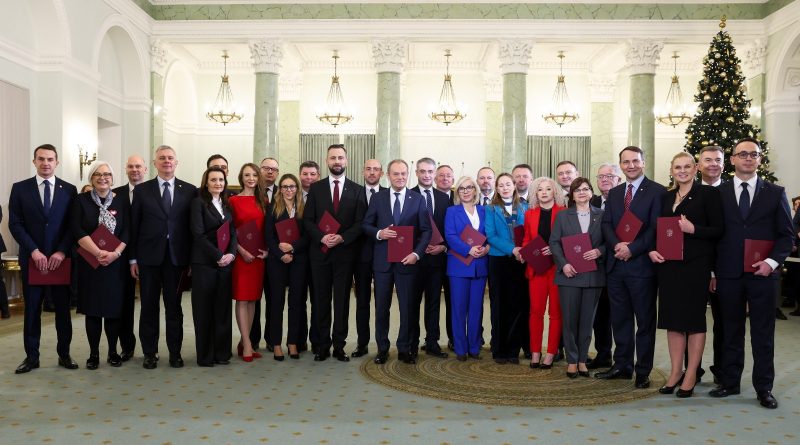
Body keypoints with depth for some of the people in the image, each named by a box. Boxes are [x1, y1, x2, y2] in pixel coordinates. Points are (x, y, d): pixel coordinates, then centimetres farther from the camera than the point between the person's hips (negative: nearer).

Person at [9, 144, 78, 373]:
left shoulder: (69, 189, 4)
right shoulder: (20, 188, 3)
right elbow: (15, 224, -2)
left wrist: (61, 252, -10)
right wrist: (33, 251, -12)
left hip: (60, 258, 0)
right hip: (31, 258, 0)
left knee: (63, 308, 6)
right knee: (32, 309, 6)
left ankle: (64, 354, 15)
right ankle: (31, 356, 15)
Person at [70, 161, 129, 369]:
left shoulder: (121, 202, 5)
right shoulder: (81, 200, 2)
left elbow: (127, 232, 0)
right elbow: (77, 230, -7)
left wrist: (115, 253, -15)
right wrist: (98, 253, -17)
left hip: (115, 264, 1)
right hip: (89, 263, -1)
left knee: (114, 308, 4)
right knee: (92, 309, 3)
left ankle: (113, 352, 15)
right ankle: (93, 354, 13)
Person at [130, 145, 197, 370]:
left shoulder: (190, 191, 3)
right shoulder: (142, 190, 4)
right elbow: (134, 225, 3)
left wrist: (191, 259, -1)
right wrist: (133, 258, 0)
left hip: (177, 257, 0)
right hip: (149, 257, 0)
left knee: (174, 307, 8)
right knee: (149, 307, 8)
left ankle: (175, 352, 18)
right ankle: (150, 353, 19)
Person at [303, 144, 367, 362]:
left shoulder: (357, 190, 5)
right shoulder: (315, 188, 7)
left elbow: (360, 222, -1)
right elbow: (307, 220, 2)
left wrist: (341, 238, -15)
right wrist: (322, 237, -14)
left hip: (345, 252, -1)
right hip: (320, 252, 1)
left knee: (342, 300, 4)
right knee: (321, 300, 6)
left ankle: (339, 345, 12)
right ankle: (323, 345, 15)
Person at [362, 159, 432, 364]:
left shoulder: (418, 199, 3)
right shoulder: (377, 198, 6)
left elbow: (426, 230, 0)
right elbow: (366, 225, 7)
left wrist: (416, 253, -12)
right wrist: (379, 233, -14)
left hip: (407, 260, -1)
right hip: (382, 261, 1)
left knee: (407, 307, 5)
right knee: (381, 306, 8)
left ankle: (404, 349, 17)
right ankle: (382, 348, 20)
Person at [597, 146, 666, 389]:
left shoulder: (657, 191, -4)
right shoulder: (614, 193, 15)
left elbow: (656, 228, -11)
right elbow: (606, 224, 8)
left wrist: (632, 249, -17)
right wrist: (617, 244, -11)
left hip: (641, 265, -5)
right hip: (616, 265, 6)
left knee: (645, 321, 4)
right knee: (620, 318, 12)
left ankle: (643, 371, 13)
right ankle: (622, 365, 23)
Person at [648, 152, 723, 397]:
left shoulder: (708, 193, -2)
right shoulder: (666, 197, 13)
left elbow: (718, 230, -6)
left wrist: (693, 229, -20)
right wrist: (652, 250, -1)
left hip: (695, 264, -5)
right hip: (668, 264, 5)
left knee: (694, 317, 3)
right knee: (672, 317, 8)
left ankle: (691, 375, 12)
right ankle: (675, 372, 18)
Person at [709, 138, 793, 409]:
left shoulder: (775, 193, 5)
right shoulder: (719, 193, 5)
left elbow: (786, 234, 4)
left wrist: (772, 261, -11)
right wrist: (711, 271, 1)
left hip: (763, 273, 0)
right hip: (728, 274, 1)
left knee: (763, 333, 5)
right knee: (731, 331, 10)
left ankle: (764, 388, 16)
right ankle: (730, 382, 20)